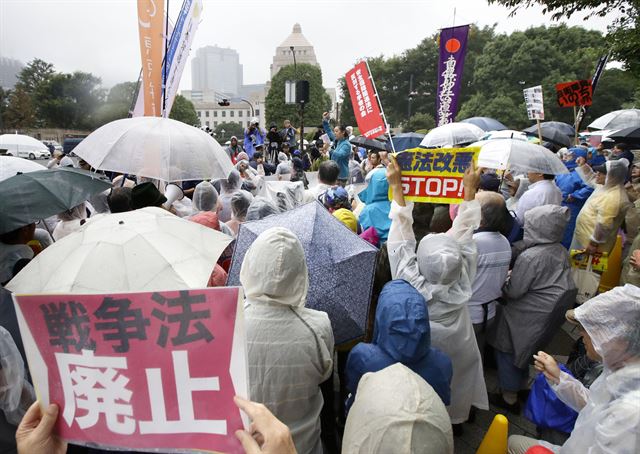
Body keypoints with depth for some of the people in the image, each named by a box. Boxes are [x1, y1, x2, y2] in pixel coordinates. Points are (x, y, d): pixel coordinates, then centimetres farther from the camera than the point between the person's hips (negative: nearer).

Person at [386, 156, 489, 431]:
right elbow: (463, 233, -20)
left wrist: (396, 187, -24)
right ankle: (456, 420, 54)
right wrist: (470, 189, -12)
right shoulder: (462, 281, -29)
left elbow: (402, 238, -28)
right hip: (457, 354, 3)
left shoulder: (411, 282, -35)